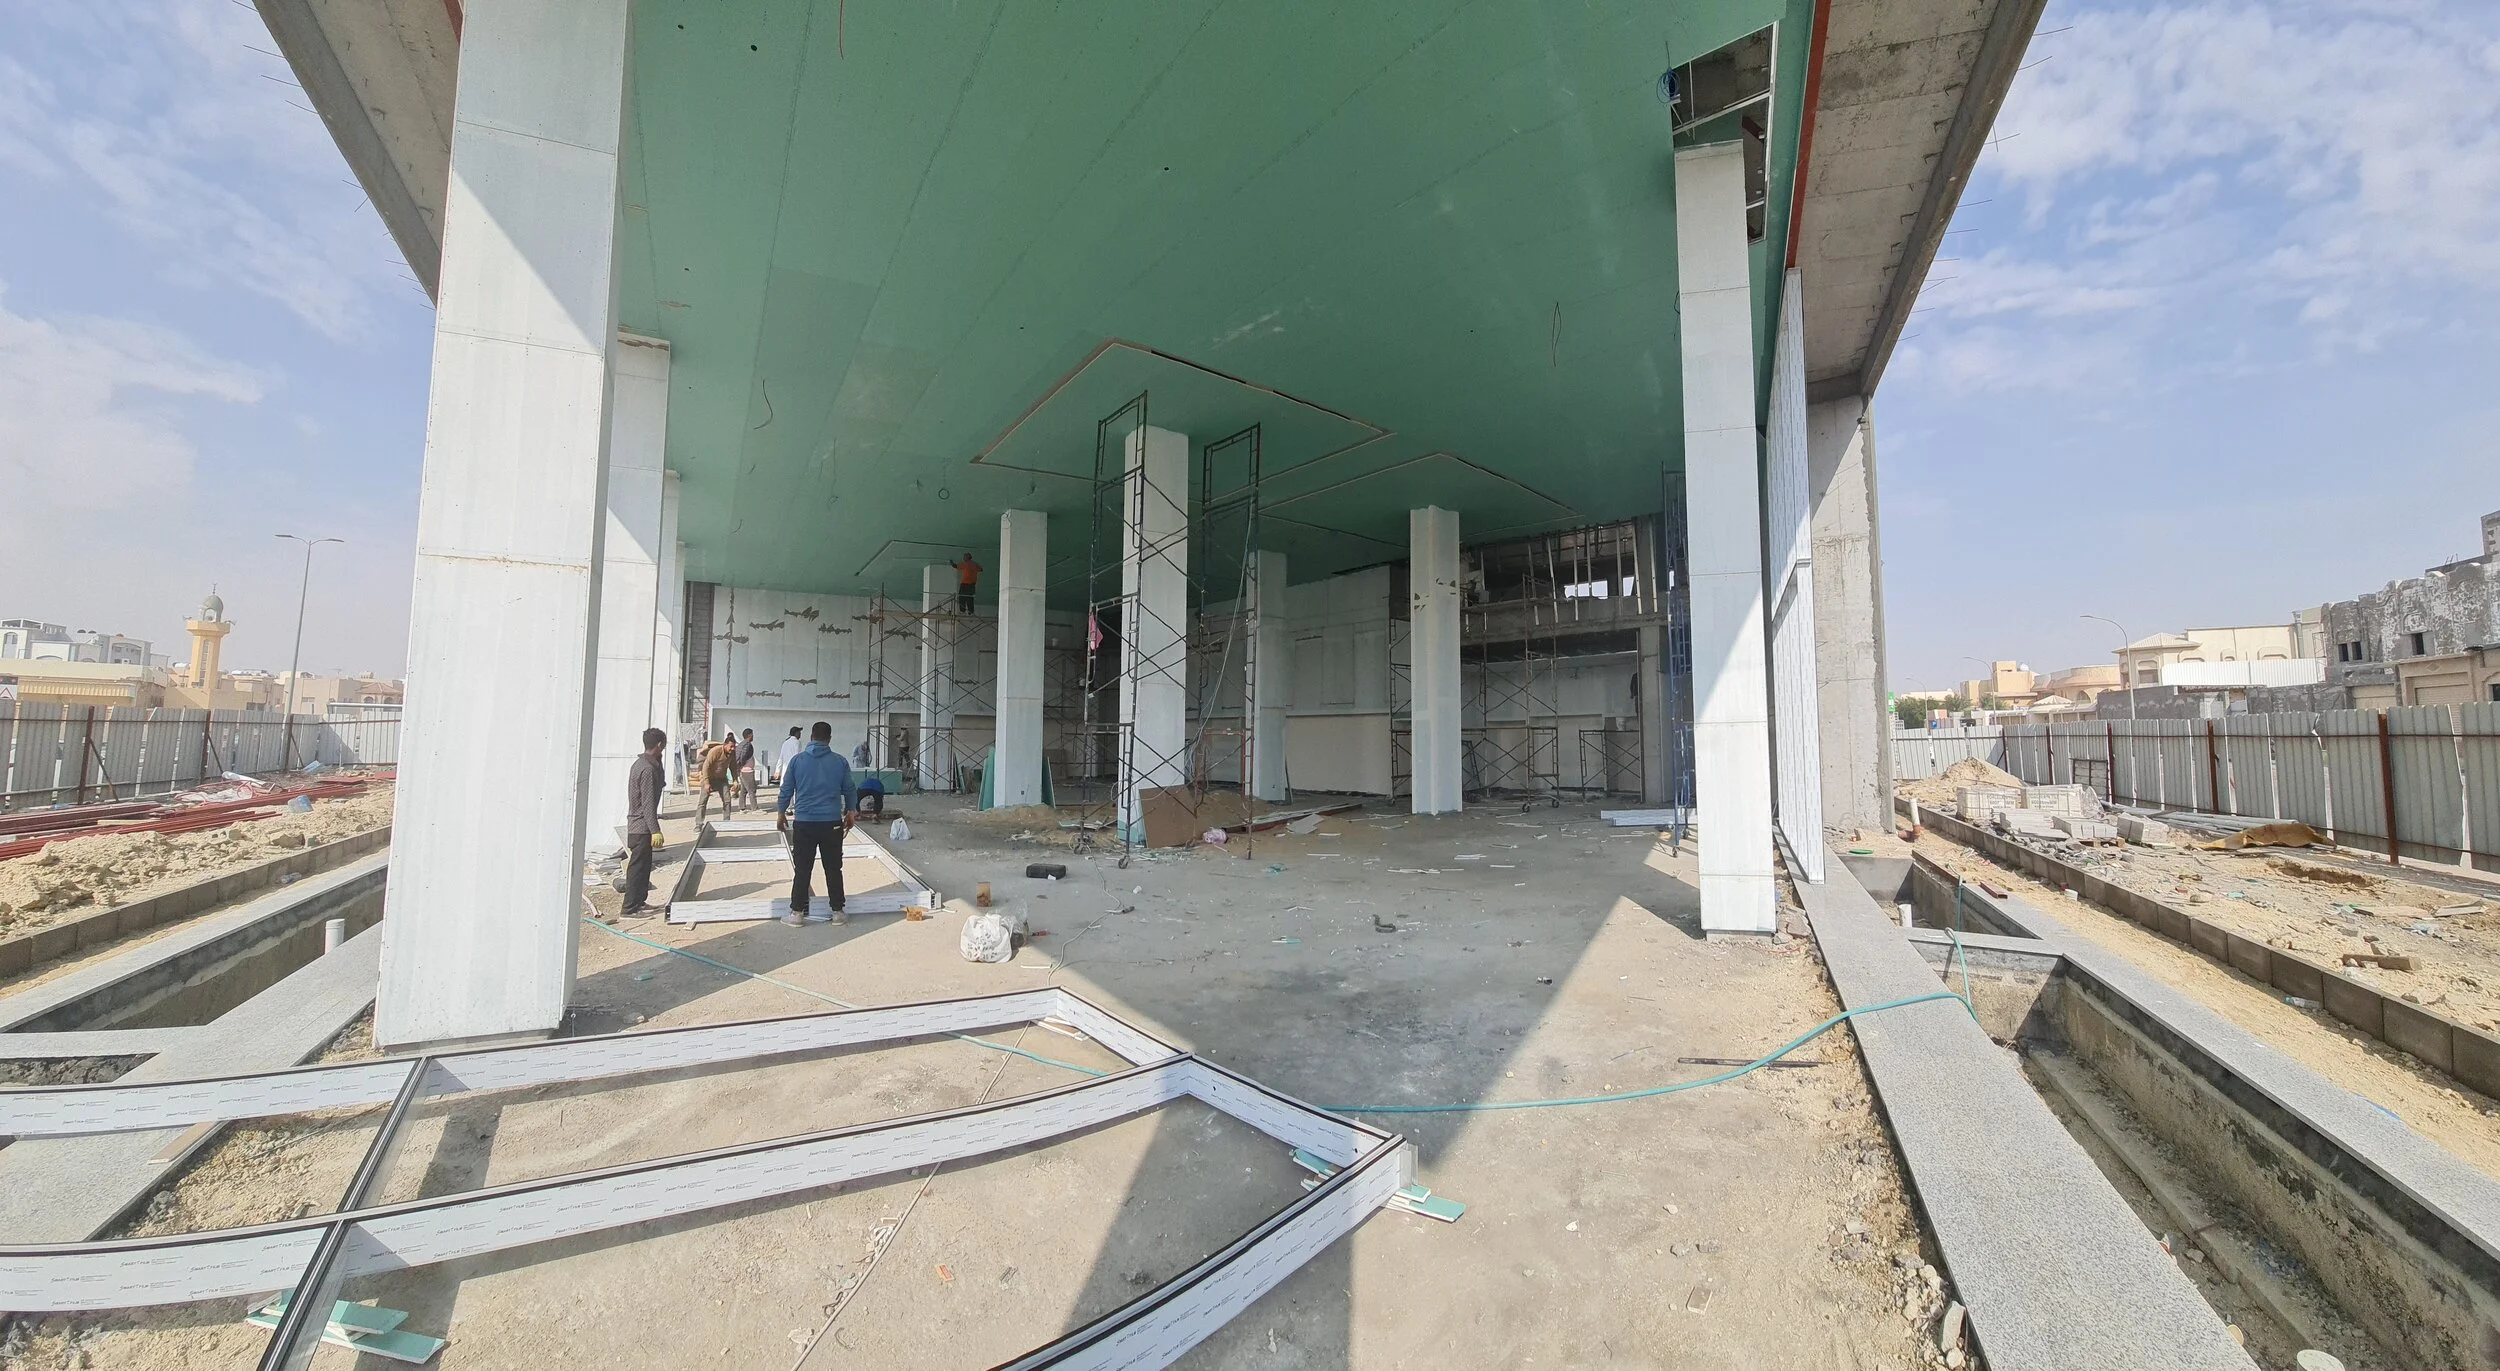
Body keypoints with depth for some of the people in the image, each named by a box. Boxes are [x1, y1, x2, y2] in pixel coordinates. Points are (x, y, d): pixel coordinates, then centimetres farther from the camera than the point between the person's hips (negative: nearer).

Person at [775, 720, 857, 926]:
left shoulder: (797, 760, -1)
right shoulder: (840, 761, 0)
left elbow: (786, 791, 5)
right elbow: (849, 791, 7)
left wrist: (780, 814, 21)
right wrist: (850, 813, 23)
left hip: (804, 823, 0)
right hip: (832, 823, 0)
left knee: (802, 870, 7)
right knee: (834, 869, 7)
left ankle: (797, 912, 12)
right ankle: (837, 912, 13)